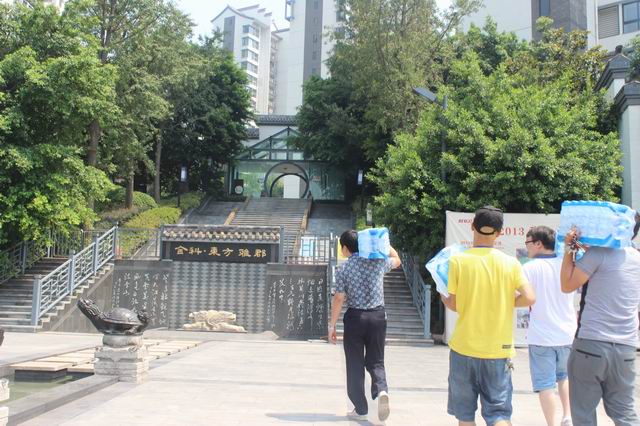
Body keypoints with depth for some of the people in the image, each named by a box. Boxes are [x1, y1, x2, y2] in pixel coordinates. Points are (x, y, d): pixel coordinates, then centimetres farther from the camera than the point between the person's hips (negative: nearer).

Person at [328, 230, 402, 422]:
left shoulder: (343, 268, -5)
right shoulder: (377, 261, 1)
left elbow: (338, 299, -6)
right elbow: (396, 260, 23)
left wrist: (332, 326, 0)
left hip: (355, 317, -2)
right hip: (378, 316, 2)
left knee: (355, 365, 8)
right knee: (376, 361, 13)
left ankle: (360, 409, 12)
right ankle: (381, 390, -14)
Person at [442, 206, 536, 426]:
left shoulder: (458, 261, -8)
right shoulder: (510, 263, -4)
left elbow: (454, 304, -5)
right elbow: (529, 298, -10)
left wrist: (443, 297, 16)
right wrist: (505, 302, 8)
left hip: (464, 347, 0)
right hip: (498, 349, 0)